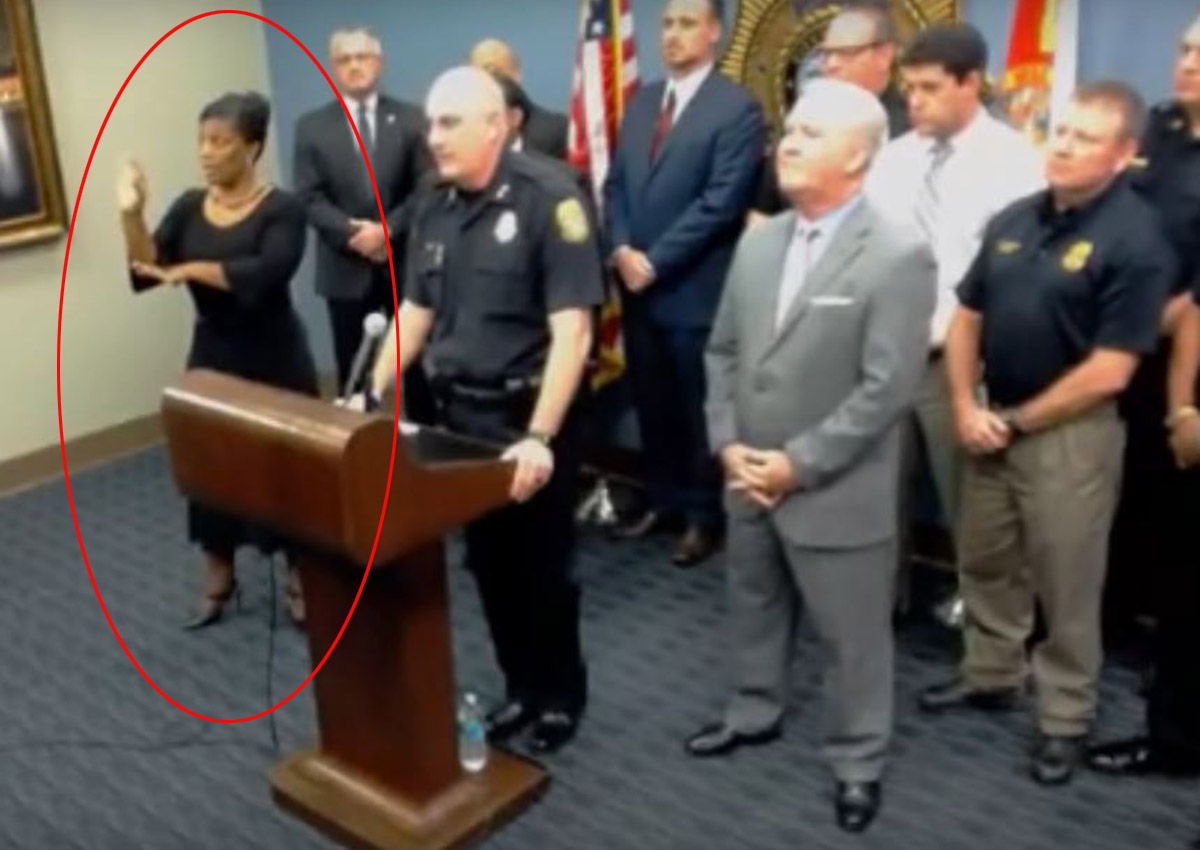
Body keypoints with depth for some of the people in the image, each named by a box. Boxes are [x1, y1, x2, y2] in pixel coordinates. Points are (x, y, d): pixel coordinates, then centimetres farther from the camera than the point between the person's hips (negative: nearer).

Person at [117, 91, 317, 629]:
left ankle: (300, 579, 23)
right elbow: (146, 272, -6)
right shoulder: (189, 207, 3)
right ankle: (219, 580, 29)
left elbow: (263, 274, -27)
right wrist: (132, 215, -21)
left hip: (274, 359, -4)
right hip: (212, 356, 5)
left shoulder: (282, 209, -11)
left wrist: (188, 271, -26)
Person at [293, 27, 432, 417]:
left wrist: (387, 229, -15)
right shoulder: (311, 126, 6)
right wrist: (352, 232, -16)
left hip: (405, 263, 0)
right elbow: (309, 198, -1)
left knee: (417, 365, 6)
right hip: (346, 268, 0)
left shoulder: (411, 119, 5)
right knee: (352, 372, 5)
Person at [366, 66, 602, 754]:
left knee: (542, 566, 9)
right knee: (489, 563, 15)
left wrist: (541, 436, -27)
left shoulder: (548, 198, -17)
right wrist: (374, 397, 6)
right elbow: (415, 311, 13)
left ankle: (563, 694, 31)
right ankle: (522, 688, 34)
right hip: (459, 412, 6)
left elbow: (572, 330, -21)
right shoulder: (434, 205, 4)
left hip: (530, 415, -6)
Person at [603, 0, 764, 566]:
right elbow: (615, 185, 12)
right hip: (637, 285, 6)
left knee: (698, 409, 6)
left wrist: (654, 261, -15)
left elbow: (721, 202, -16)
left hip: (694, 290, -6)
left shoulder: (737, 108, -8)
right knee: (651, 404, 15)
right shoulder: (640, 102, 14)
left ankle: (703, 516, 20)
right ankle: (663, 500, 31)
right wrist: (622, 251, -5)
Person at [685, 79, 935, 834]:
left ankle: (859, 762, 30)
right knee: (755, 606, 24)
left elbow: (886, 388, -19)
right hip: (749, 481, 6)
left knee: (853, 635, 10)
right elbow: (723, 351, 9)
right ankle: (756, 713, 47)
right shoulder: (758, 243, 5)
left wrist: (799, 464, -19)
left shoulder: (899, 258, -16)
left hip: (837, 494, -6)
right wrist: (728, 444, -4)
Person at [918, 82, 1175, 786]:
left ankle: (1066, 717, 25)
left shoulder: (1136, 240, -15)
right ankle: (991, 676, 39)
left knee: (1065, 586, 7)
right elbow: (968, 317, 10)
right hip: (993, 423, 7)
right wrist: (966, 406, -3)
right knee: (985, 562, 19)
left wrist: (1020, 421, -11)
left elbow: (1109, 372, -18)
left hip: (1071, 434, -6)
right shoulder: (1014, 219, 5)